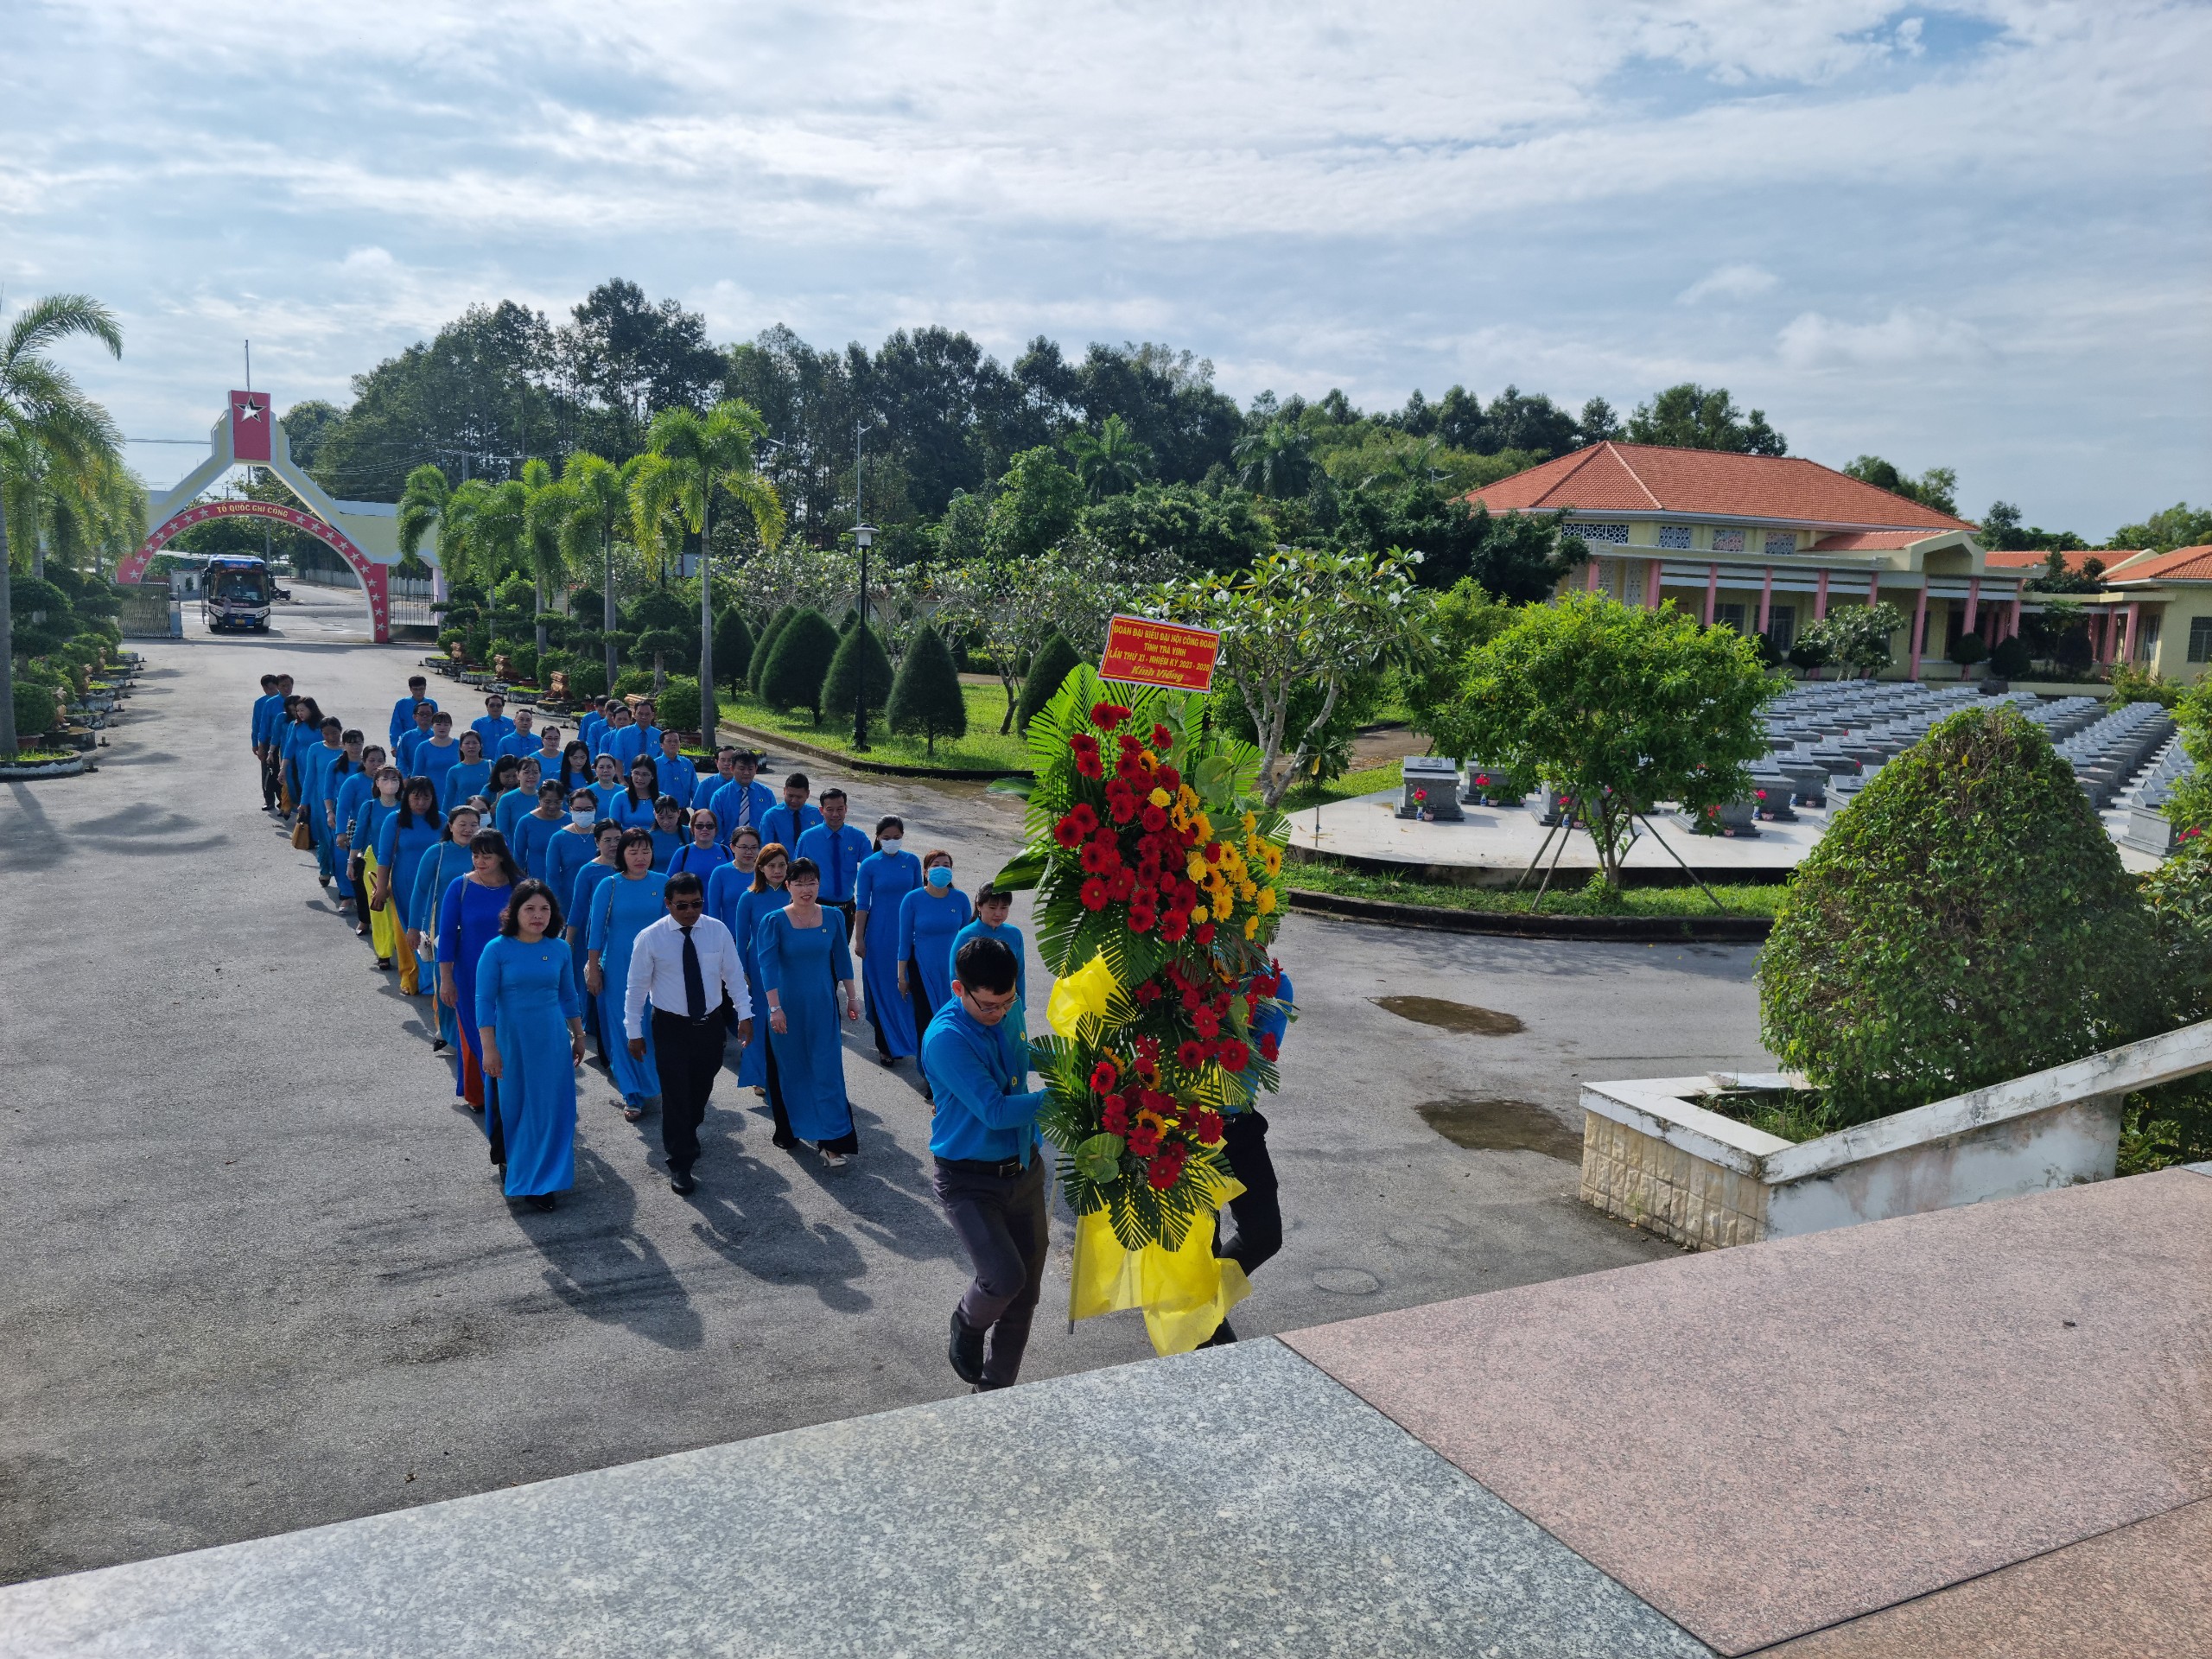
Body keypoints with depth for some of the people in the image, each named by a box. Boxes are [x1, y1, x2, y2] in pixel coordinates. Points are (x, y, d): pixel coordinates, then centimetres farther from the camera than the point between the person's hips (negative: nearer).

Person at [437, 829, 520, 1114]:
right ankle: (475, 1095, 26)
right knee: (475, 1035, 9)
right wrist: (446, 979, -6)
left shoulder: (519, 887, -3)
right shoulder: (460, 887, -6)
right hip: (471, 977, -1)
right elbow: (447, 934, -4)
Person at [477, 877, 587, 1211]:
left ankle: (538, 1183, 20)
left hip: (553, 1041, 3)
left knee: (550, 1109, 5)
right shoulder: (497, 949, -10)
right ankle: (508, 1161, 35)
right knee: (512, 1107, 10)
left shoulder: (558, 950, 0)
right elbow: (484, 1001, -10)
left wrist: (578, 1036, 15)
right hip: (512, 1042, -3)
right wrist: (489, 1049, -14)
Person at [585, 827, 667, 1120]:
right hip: (618, 967, -1)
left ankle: (648, 1083, 31)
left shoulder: (662, 883, -1)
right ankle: (633, 1095, 9)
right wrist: (593, 968, -2)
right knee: (624, 1029, 1)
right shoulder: (609, 886, -5)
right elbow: (597, 929, -2)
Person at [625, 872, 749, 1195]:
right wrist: (634, 1032, -4)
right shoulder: (650, 938, -12)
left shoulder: (718, 930, -5)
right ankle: (680, 1164, 8)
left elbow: (734, 974, 1)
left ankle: (689, 1132, 46)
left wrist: (744, 1014, -3)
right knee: (676, 1093, -2)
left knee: (701, 1089, 18)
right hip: (671, 1027, -3)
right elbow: (637, 987, -6)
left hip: (711, 1024, 3)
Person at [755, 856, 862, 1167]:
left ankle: (833, 1142, -1)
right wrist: (774, 1007, -20)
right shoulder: (774, 921, -9)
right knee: (791, 1069, 10)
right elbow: (768, 965, -14)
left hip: (823, 1006, 1)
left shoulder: (833, 919, 0)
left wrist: (852, 996, 11)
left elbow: (842, 959, 9)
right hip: (788, 1005, -1)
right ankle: (791, 1127, 30)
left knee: (827, 1070, -3)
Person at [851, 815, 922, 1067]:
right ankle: (886, 1046, 15)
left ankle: (907, 1040, 20)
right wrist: (859, 939, -4)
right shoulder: (869, 865, -6)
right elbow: (862, 904, -3)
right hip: (879, 935, -2)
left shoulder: (912, 861, 1)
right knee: (882, 988, 4)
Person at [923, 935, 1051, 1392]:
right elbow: (994, 1111, -25)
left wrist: (1032, 1148, 17)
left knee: (1026, 1291, 8)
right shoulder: (945, 1038, -21)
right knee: (1005, 1276, -22)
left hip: (1023, 1172, 6)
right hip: (970, 1182, -6)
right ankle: (967, 1328, 13)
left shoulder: (1010, 1018, 2)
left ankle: (995, 1389, 27)